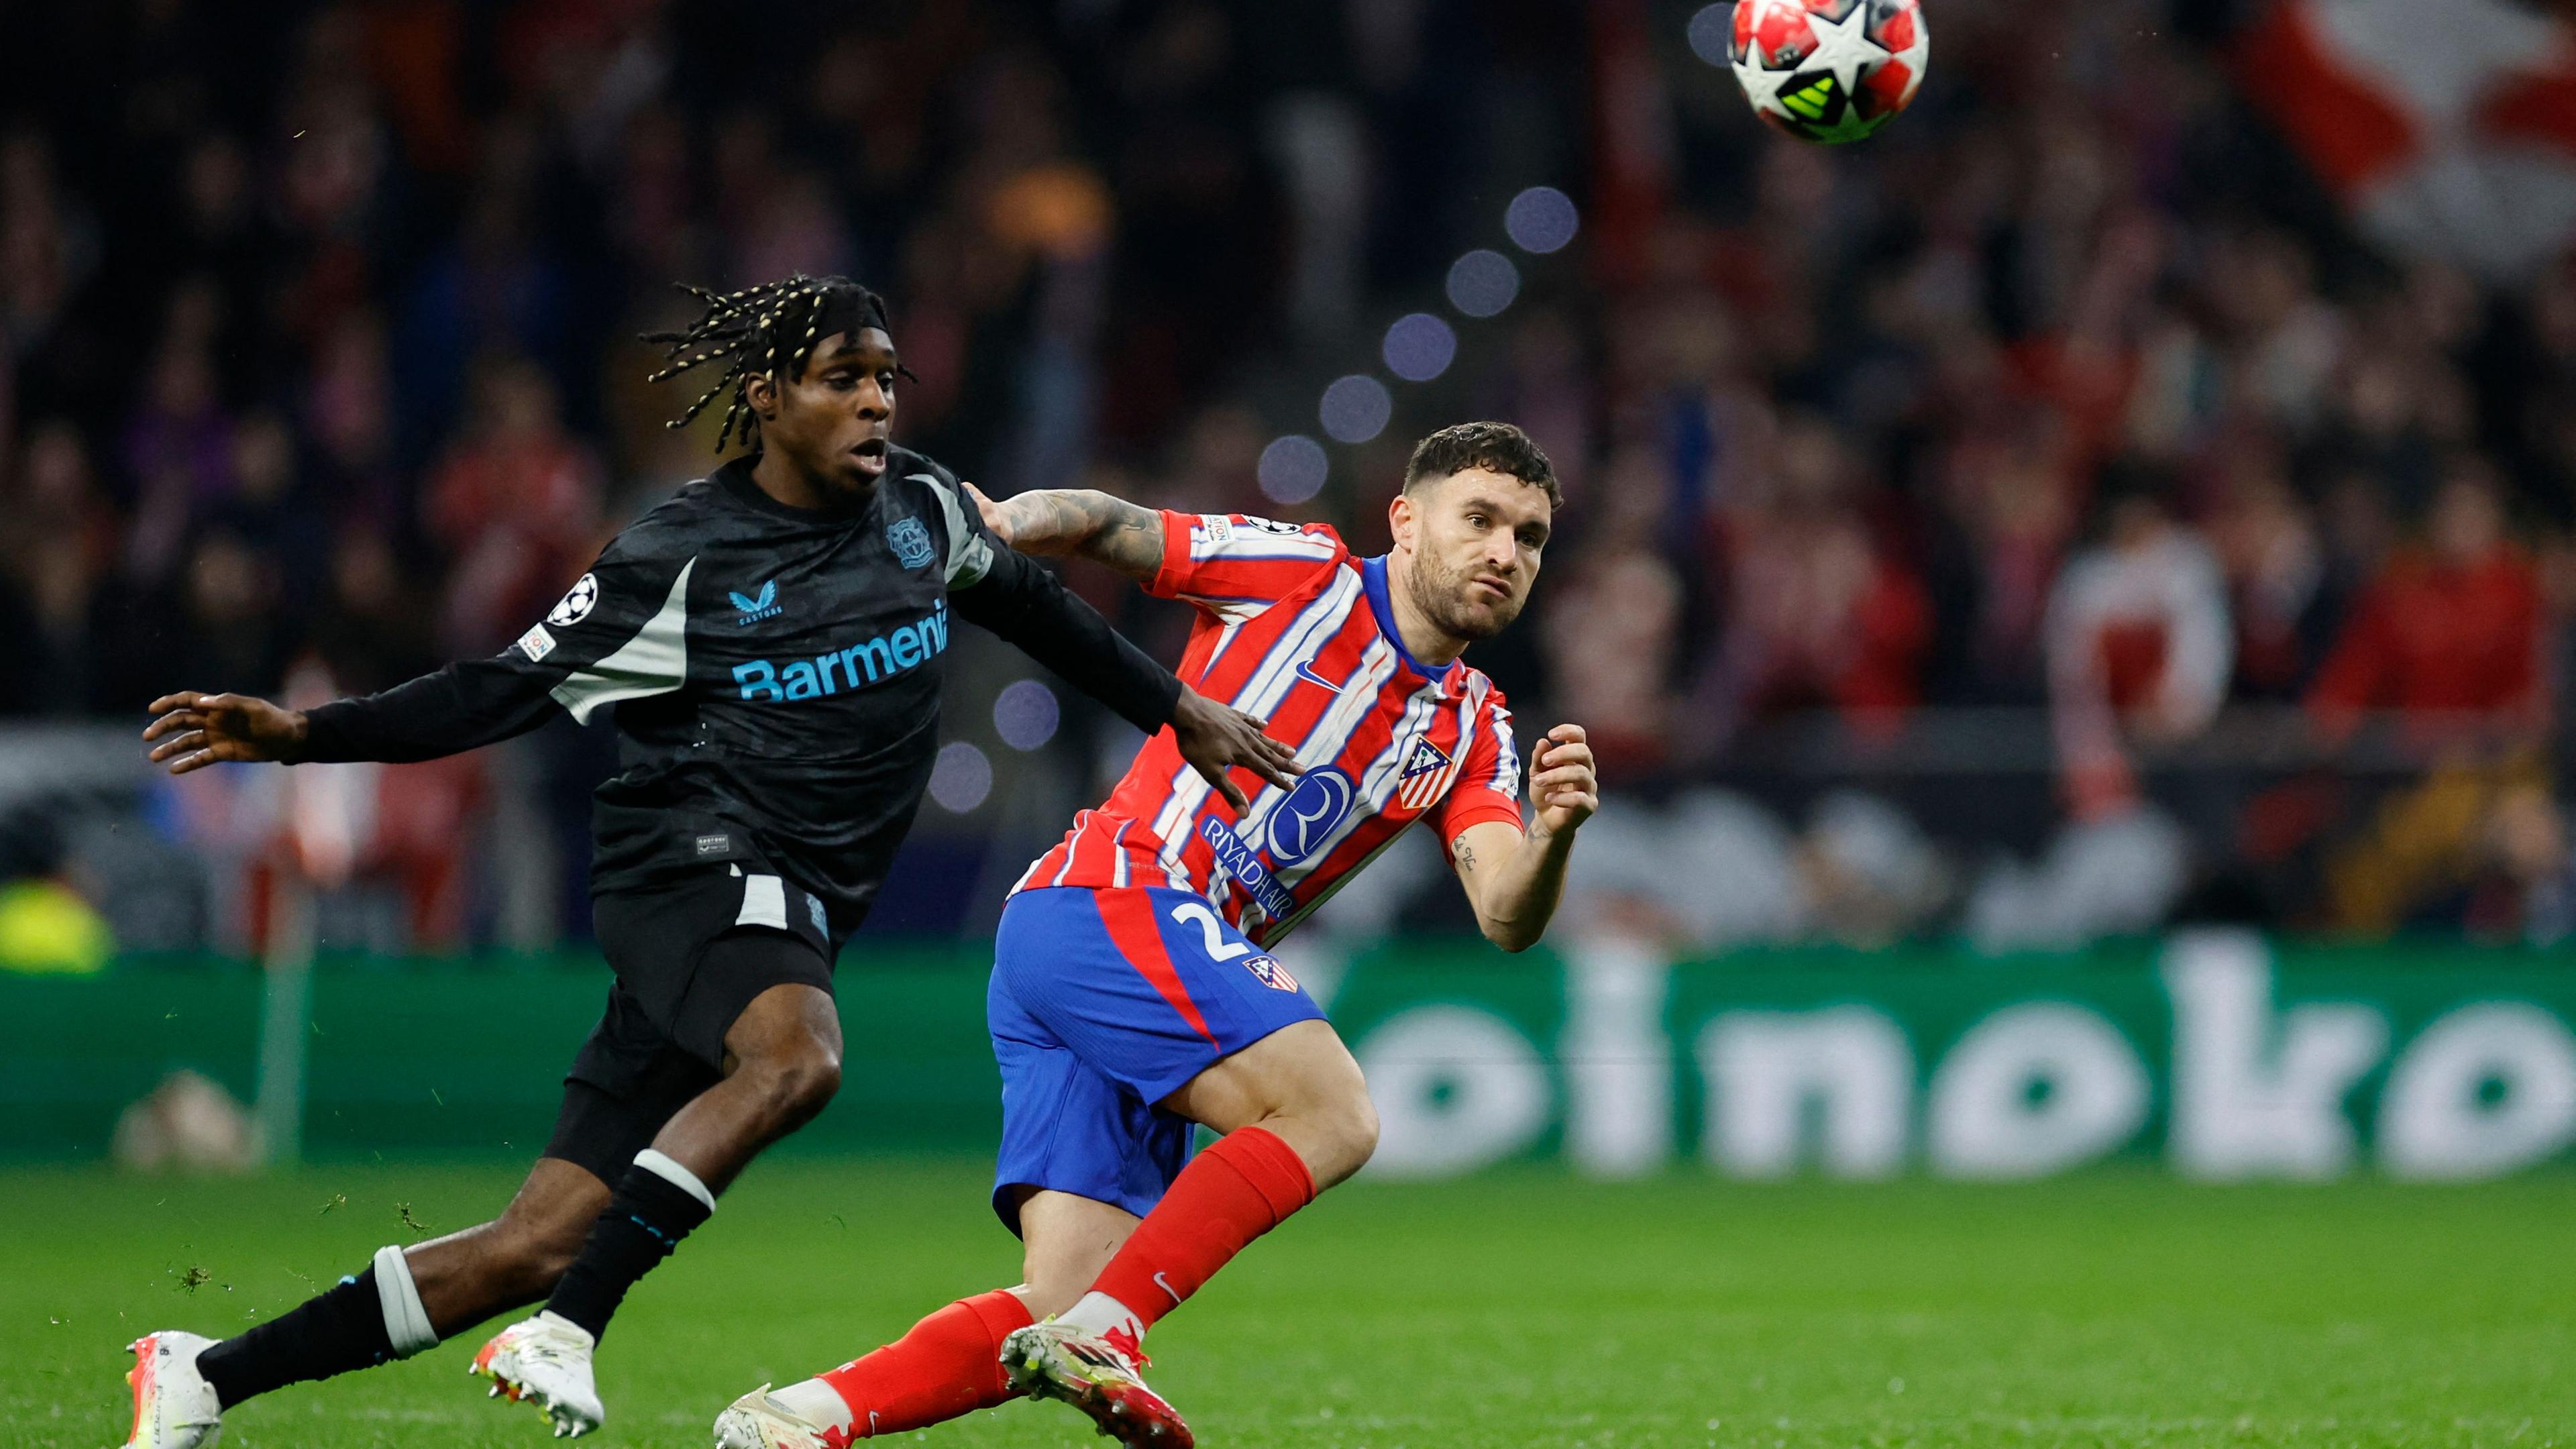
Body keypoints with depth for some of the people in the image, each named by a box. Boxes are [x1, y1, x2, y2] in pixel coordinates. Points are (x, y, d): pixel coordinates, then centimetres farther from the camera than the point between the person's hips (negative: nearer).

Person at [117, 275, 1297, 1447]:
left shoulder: (922, 506, 10)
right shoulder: (679, 562, -7)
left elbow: (1028, 605, 29)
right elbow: (504, 691, -4)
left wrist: (1177, 710, 31)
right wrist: (299, 733, -13)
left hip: (786, 921, 6)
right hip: (693, 866, -6)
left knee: (536, 1247, 0)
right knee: (796, 1053, -40)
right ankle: (562, 1338, -38)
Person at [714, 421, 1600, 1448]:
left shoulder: (1475, 731, 19)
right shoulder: (1305, 574, 4)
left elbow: (1505, 918, 4)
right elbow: (1108, 523, 9)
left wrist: (1553, 833, -16)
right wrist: (997, 521, -10)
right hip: (1111, 905, -7)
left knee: (1065, 1308, -6)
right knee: (1334, 1116, -24)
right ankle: (1100, 1335, -26)